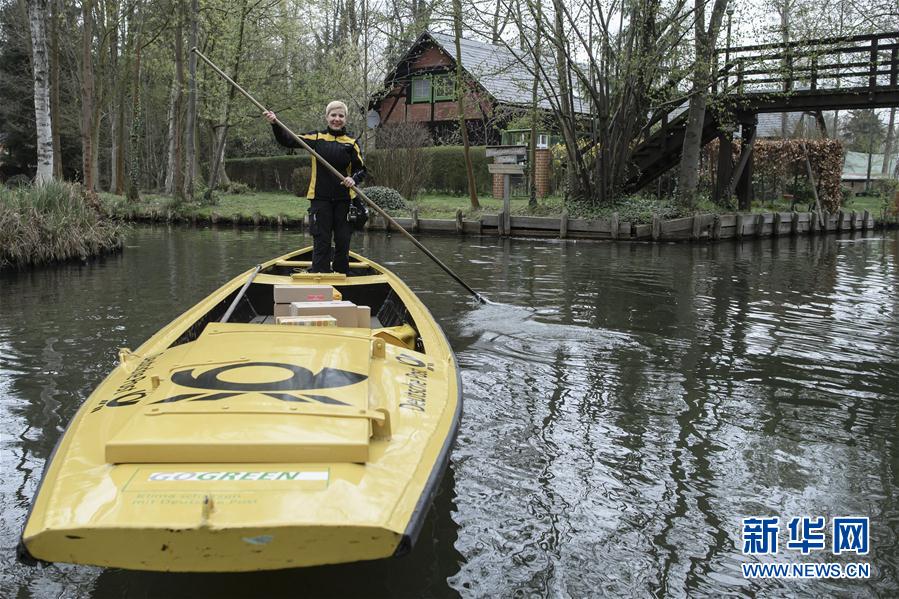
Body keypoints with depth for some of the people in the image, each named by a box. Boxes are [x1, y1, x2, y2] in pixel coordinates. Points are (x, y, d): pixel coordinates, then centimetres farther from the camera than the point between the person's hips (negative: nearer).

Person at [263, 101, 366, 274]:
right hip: (320, 199, -1)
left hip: (344, 200, 1)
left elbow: (361, 169, 6)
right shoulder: (316, 138, 3)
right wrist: (275, 124, -18)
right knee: (321, 242, -1)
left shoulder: (351, 143, 4)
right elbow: (288, 140, -2)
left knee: (343, 241, 8)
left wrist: (354, 179, -15)